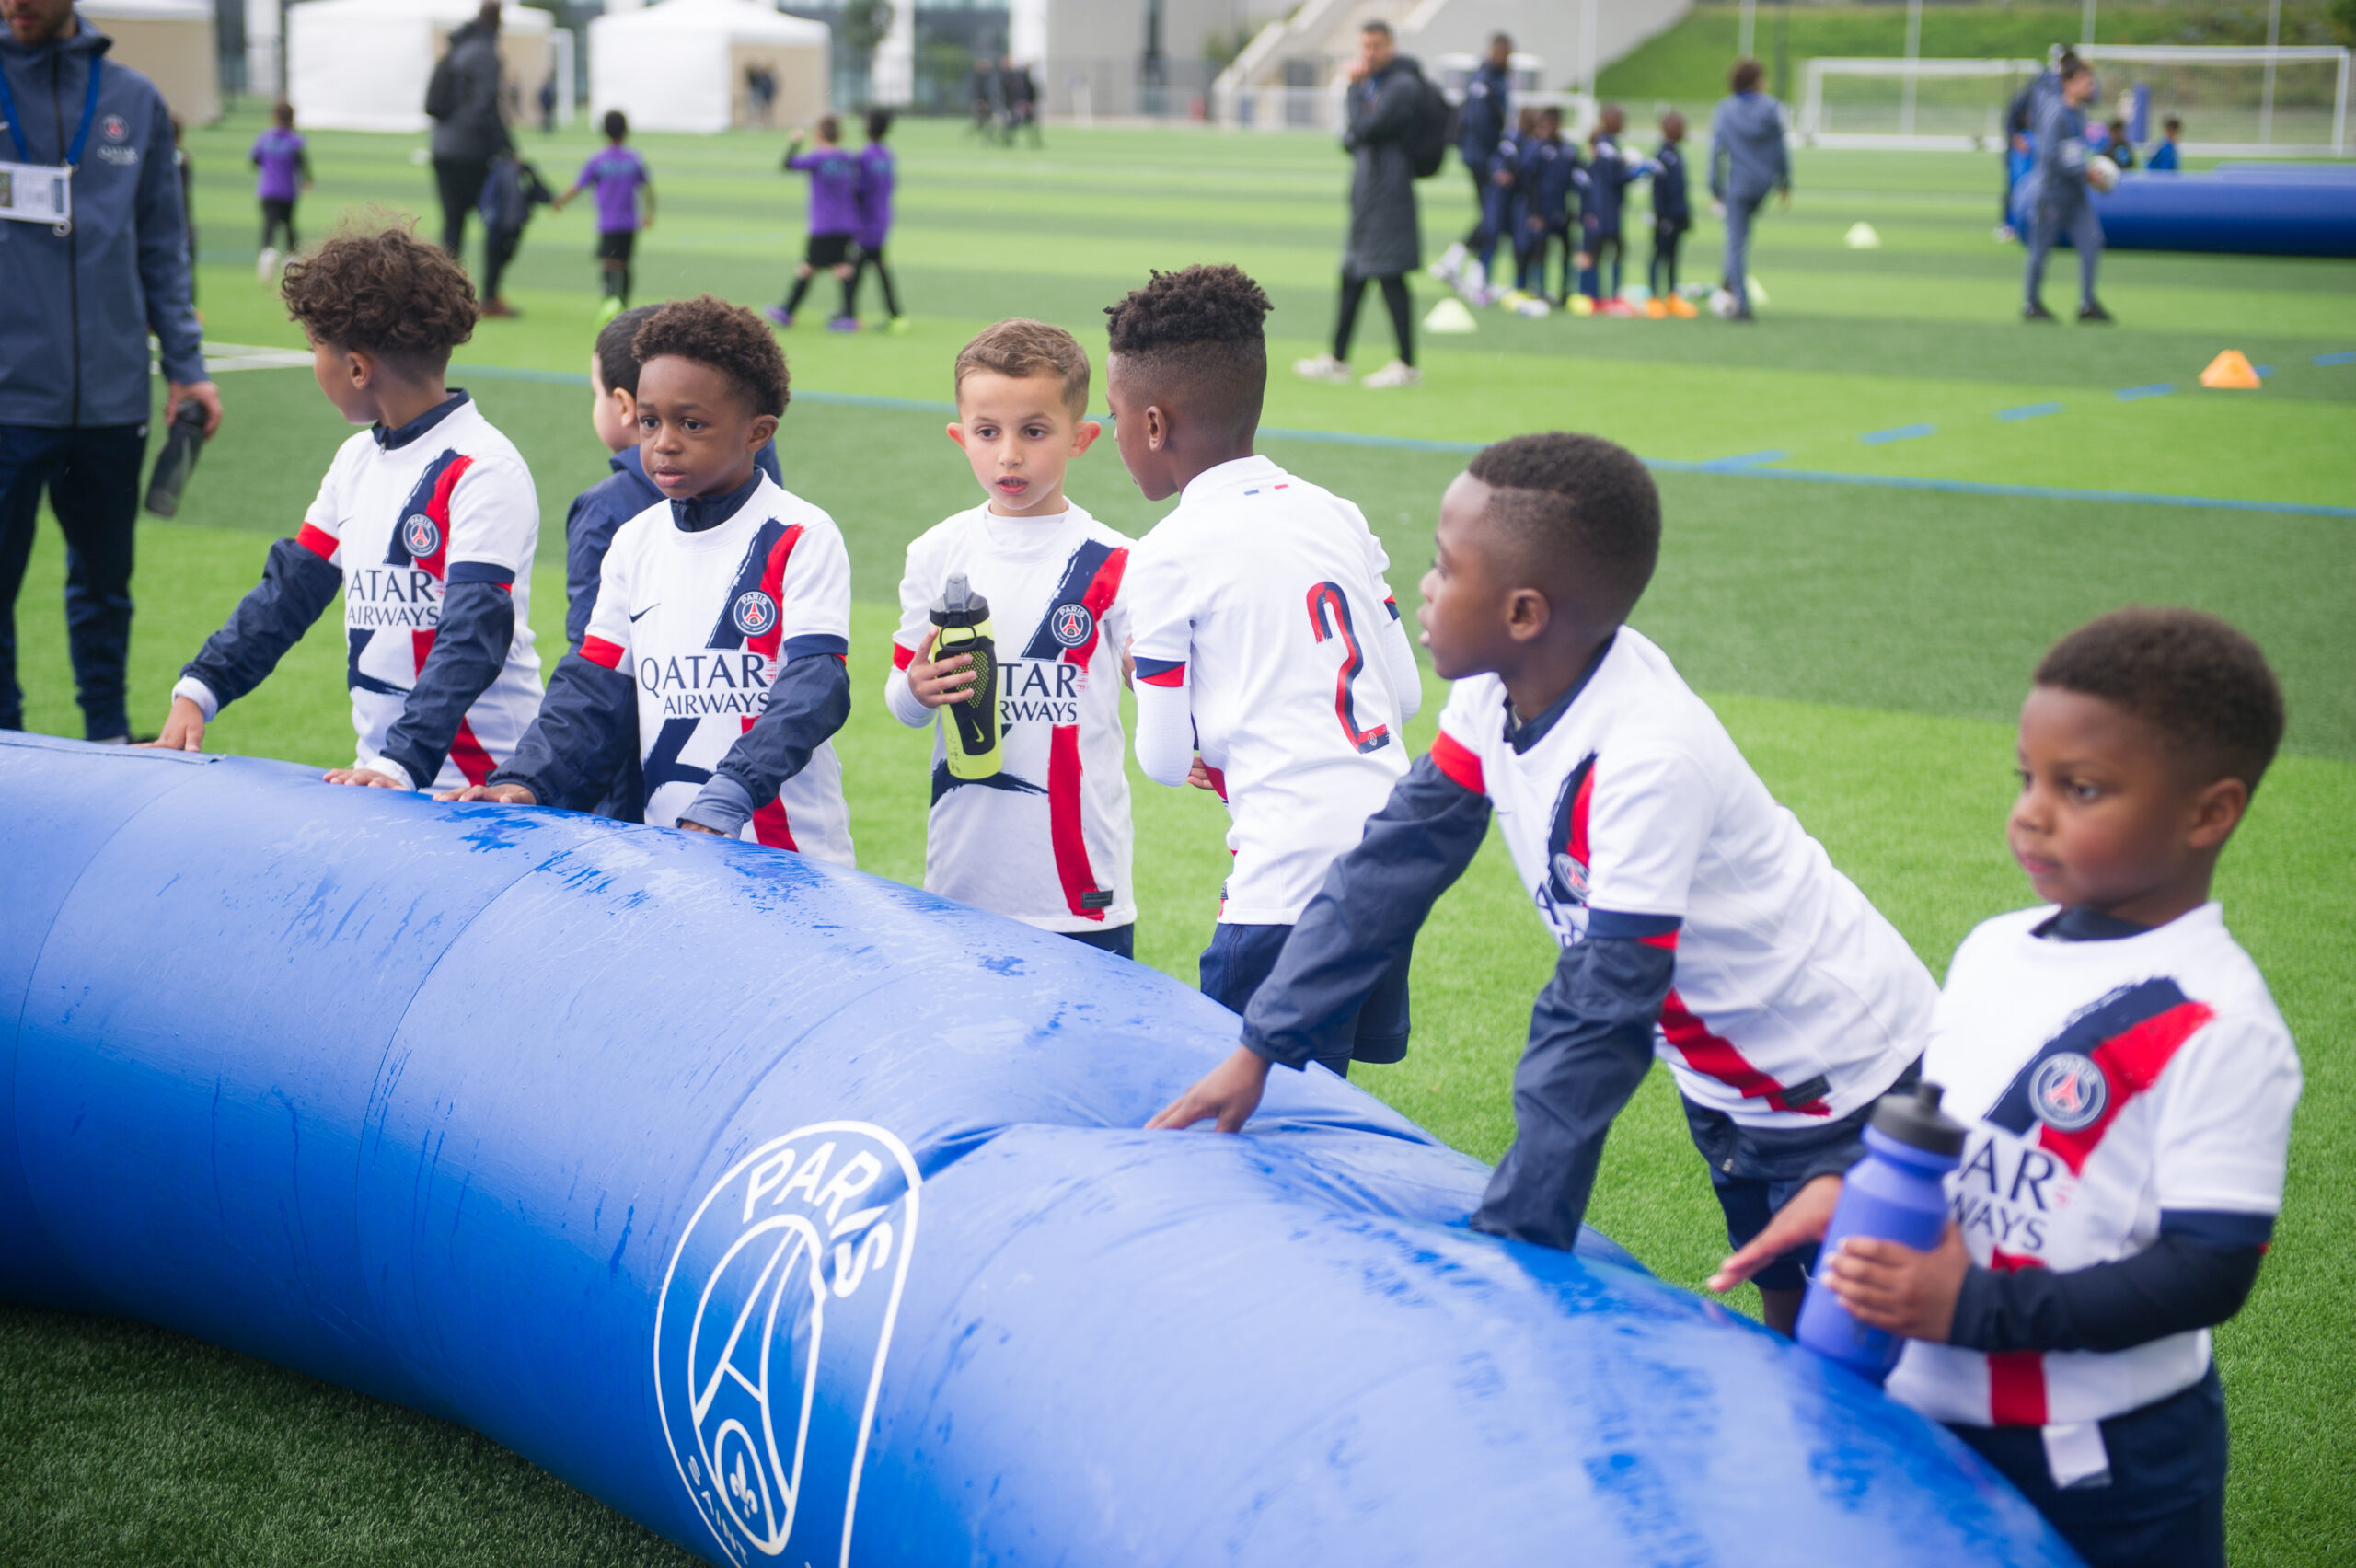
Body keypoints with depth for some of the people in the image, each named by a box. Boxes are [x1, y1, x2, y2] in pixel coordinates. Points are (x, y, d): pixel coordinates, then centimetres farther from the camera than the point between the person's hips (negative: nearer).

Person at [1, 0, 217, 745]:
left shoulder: (134, 101, 8)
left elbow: (161, 245, 13)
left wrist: (184, 363, 8)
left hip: (112, 399, 3)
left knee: (105, 584, 13)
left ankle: (109, 739, 25)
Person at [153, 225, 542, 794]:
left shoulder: (483, 471, -13)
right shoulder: (357, 460, 14)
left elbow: (474, 638, -20)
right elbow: (290, 588, 19)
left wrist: (404, 763, -29)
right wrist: (198, 689, 7)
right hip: (377, 770, 7)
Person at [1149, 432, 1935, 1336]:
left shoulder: (1647, 760, -35)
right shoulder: (1498, 693, -12)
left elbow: (1603, 1008, -34)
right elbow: (1391, 866, -2)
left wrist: (1508, 1239, -31)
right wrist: (1258, 1051, -3)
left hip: (1838, 1079, -7)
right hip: (1719, 1059, 7)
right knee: (1783, 1327, 18)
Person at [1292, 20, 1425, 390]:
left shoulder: (1402, 85, -11)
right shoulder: (1373, 83, 18)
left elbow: (1364, 129, -19)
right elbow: (1352, 139, 15)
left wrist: (1356, 89, -6)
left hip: (1388, 193, -10)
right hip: (1365, 193, 10)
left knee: (1390, 276, -8)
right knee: (1353, 276, 13)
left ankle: (1408, 366, -4)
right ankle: (1337, 361, 20)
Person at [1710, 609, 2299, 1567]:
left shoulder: (2217, 1028, -20)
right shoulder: (1992, 951, 3)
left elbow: (2211, 1270, -21)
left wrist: (1979, 1308, -24)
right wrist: (1844, 1185, -4)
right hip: (1920, 1413, 7)